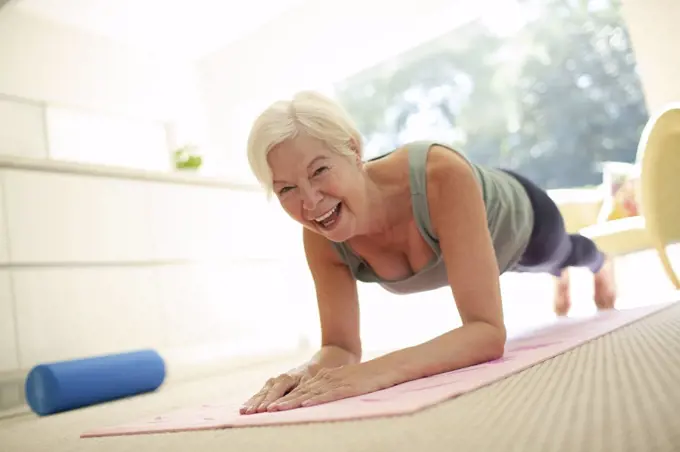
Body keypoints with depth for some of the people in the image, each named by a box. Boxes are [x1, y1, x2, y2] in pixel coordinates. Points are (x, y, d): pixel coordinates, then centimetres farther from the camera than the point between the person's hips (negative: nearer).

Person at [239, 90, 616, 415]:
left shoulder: (441, 176, -51)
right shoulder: (319, 239, -36)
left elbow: (489, 330, -52)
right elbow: (341, 346, -28)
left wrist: (381, 369, -67)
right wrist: (312, 369, -52)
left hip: (518, 218, -3)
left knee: (561, 253, 38)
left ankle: (600, 264, 77)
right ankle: (561, 277, 80)